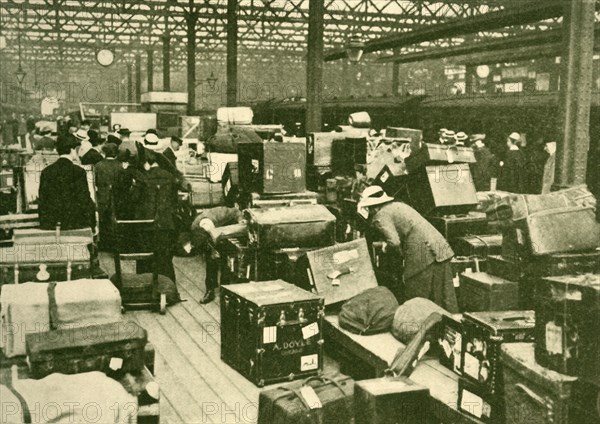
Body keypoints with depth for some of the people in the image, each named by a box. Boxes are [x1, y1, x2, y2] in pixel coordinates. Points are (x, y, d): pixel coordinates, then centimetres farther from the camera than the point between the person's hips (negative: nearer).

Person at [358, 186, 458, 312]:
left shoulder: (380, 216, -6)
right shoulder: (398, 204, 22)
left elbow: (394, 242, -17)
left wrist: (386, 249, 3)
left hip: (423, 254, -9)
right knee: (444, 298, 16)